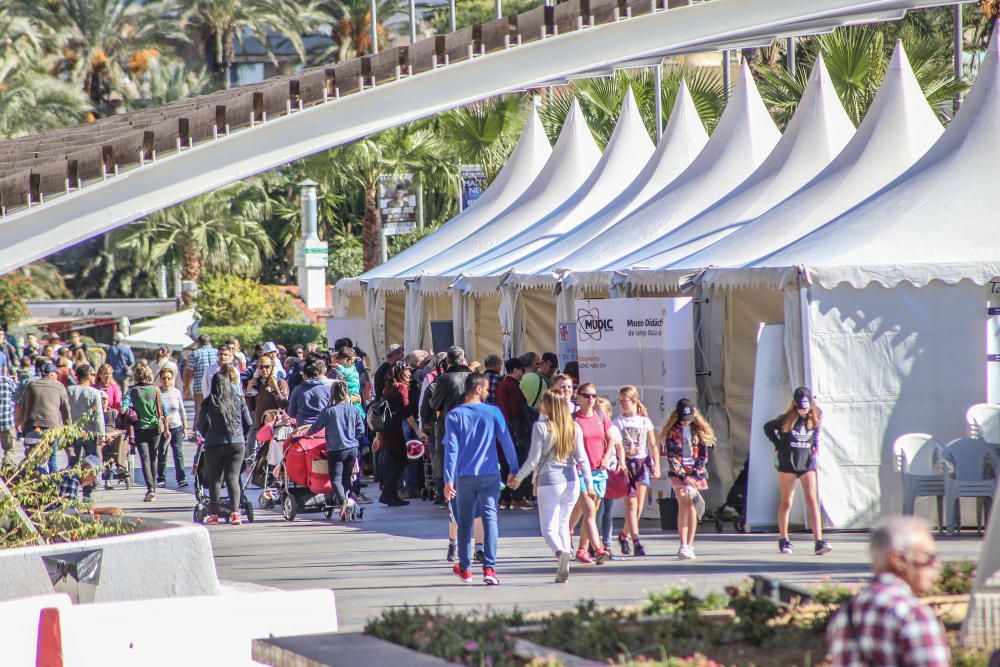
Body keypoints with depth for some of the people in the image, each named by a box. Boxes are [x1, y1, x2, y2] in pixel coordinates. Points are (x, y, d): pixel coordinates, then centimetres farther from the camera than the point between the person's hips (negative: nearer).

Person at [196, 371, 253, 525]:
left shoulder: (208, 403, -5)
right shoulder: (238, 401, 2)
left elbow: (200, 426, 0)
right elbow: (249, 423, 8)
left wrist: (205, 437, 21)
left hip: (214, 445, -2)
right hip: (237, 443, 2)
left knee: (214, 479, 7)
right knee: (233, 478, 1)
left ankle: (213, 514, 7)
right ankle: (235, 512, -11)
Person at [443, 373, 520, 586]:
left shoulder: (454, 415, -2)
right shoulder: (493, 412, -3)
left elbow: (451, 448, -6)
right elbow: (507, 441, 0)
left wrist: (449, 479, -7)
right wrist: (514, 470, 10)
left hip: (465, 477, 1)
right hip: (490, 475, -1)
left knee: (465, 522, 13)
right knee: (490, 518, -4)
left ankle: (465, 568, 23)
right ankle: (489, 568, -16)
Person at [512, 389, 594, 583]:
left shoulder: (541, 427, -9)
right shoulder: (574, 427, 3)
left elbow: (534, 460, -9)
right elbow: (582, 458, 2)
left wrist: (518, 478, 5)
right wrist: (589, 484, 7)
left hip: (549, 482, -4)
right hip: (571, 481, 4)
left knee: (549, 528, 0)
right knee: (563, 526, 17)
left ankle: (561, 552, -30)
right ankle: (563, 569, 10)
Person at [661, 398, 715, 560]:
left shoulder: (700, 431, 7)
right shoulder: (672, 432, 0)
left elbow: (704, 455, 7)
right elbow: (670, 456, -4)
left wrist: (695, 473, -5)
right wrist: (684, 476, -11)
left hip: (696, 472, 2)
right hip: (678, 472, -2)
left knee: (692, 508, -1)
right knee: (683, 506, -14)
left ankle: (690, 546, 3)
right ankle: (683, 546, -19)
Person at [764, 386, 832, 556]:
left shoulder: (815, 419, 0)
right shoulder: (787, 420, -6)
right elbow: (768, 428, 9)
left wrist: (815, 447, 9)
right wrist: (778, 445, 4)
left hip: (807, 464, 1)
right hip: (787, 464, -1)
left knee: (812, 501, -9)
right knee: (786, 502, 7)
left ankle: (819, 542, -16)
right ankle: (783, 540, 21)